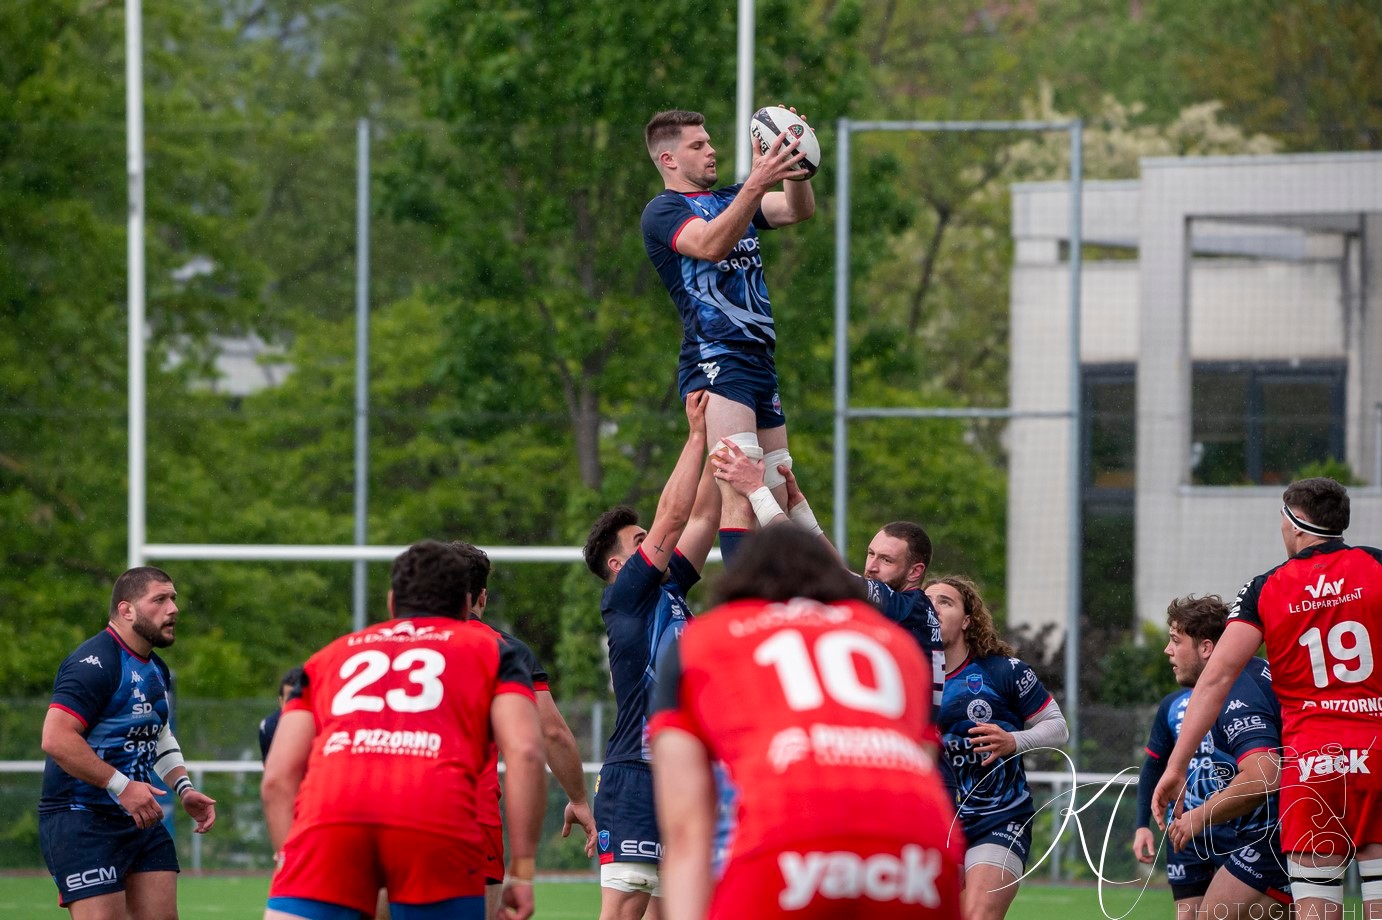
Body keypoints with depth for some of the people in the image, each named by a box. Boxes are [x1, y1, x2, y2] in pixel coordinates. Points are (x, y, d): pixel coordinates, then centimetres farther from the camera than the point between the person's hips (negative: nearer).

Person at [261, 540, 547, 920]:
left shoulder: (327, 658, 34)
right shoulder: (494, 649, 27)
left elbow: (278, 778, 22)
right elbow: (525, 753, 10)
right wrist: (522, 869, 9)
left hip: (328, 816, 2)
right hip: (437, 817, -1)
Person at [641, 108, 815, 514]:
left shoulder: (730, 200, 22)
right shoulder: (662, 211, -1)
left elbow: (798, 210, 6)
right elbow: (710, 245, -22)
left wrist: (792, 165, -15)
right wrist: (755, 186, -35)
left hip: (760, 360, 8)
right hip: (715, 358, -8)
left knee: (779, 493, 5)